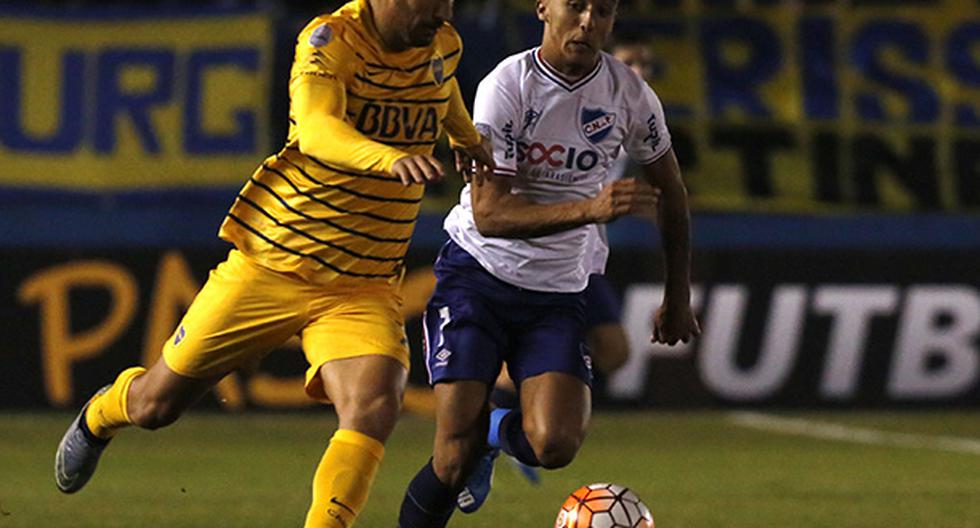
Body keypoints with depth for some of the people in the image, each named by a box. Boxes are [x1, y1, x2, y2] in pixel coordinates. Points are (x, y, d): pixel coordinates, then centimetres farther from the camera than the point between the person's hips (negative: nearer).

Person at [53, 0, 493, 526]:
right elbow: (317, 130, -39)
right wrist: (389, 158, -56)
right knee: (157, 404, 11)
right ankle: (100, 415, 46)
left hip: (364, 286, 4)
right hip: (273, 261, -3)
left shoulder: (443, 46, 1)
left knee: (374, 410, -26)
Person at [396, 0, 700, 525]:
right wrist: (589, 209, -34)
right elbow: (488, 214, -22)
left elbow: (669, 191, 15)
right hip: (477, 278, -3)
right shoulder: (505, 88, -15)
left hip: (558, 292, 3)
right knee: (454, 459, -13)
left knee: (554, 445, -18)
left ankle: (495, 431, 16)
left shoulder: (630, 96, -3)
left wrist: (677, 297, 17)